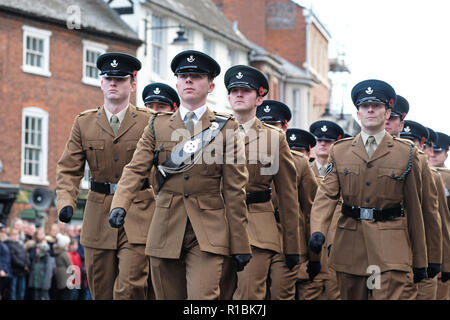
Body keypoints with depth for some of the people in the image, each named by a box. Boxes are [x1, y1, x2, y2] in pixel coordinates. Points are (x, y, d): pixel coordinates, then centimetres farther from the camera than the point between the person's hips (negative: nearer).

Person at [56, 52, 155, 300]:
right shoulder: (84, 123, 8)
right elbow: (68, 169, 6)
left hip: (137, 214, -3)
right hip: (98, 216, 3)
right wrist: (66, 202, -11)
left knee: (129, 289, -13)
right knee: (101, 293, 8)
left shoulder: (148, 122, 1)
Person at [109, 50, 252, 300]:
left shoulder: (226, 128, 4)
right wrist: (120, 205, -19)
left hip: (207, 233, -3)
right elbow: (135, 169, 2)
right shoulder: (157, 126, 11)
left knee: (203, 297, -18)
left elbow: (235, 190, 2)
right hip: (166, 230, 3)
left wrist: (240, 244, -1)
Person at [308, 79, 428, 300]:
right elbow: (326, 194, 0)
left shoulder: (406, 154, 5)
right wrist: (318, 230, -19)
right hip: (350, 245, 2)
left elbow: (414, 209, 6)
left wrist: (420, 261, 7)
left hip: (390, 245, -2)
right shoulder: (340, 151, 11)